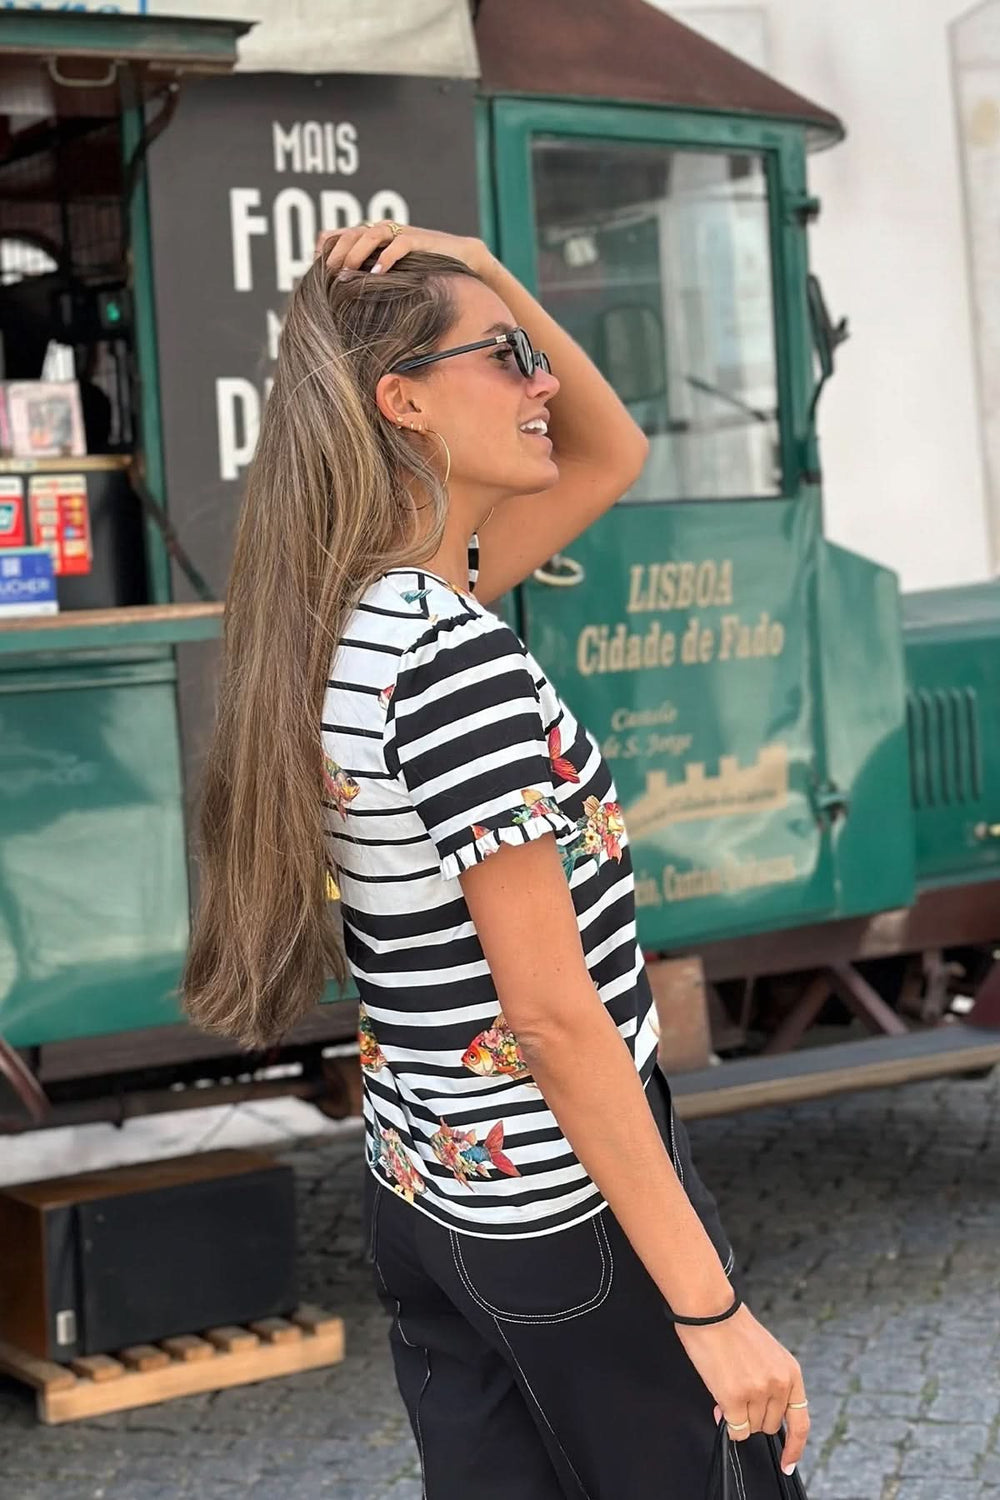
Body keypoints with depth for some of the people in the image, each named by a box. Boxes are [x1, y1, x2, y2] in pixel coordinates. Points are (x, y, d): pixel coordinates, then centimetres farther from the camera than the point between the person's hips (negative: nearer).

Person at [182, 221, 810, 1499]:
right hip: (570, 1213, -9)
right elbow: (553, 1013, -24)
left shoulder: (358, 607, 3)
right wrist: (711, 1307, -21)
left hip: (426, 1192, 9)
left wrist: (482, 272, 1)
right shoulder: (453, 657, -24)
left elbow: (610, 456, 15)